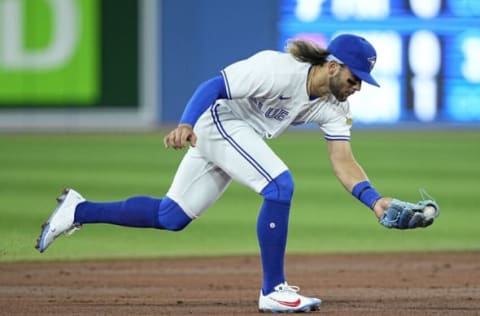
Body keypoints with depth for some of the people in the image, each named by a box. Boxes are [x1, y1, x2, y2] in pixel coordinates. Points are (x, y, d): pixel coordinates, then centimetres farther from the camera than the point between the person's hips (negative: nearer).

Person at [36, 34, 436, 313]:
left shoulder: (335, 107, -3)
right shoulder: (278, 70, -27)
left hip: (239, 137, 9)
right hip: (218, 120, -9)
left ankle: (79, 211, 25)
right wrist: (186, 124, -40)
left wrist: (374, 199, -24)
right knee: (280, 186, -23)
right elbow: (213, 86, -26)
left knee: (171, 217, 11)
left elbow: (343, 162, -8)